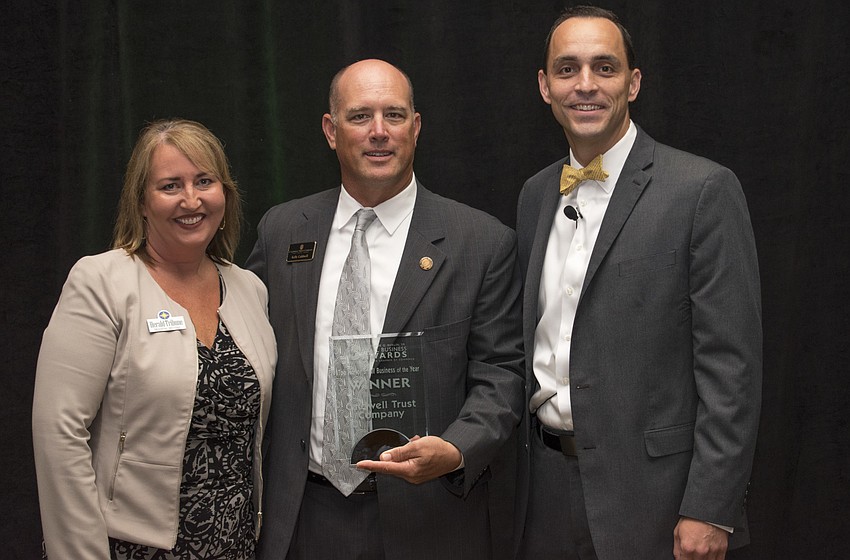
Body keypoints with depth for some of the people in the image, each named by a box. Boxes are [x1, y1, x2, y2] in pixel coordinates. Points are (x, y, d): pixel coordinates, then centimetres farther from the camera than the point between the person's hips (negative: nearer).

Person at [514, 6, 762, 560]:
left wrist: (710, 511, -15)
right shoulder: (535, 194, 10)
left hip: (650, 487, -5)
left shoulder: (704, 190, -10)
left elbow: (732, 364, -12)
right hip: (547, 476, 5)